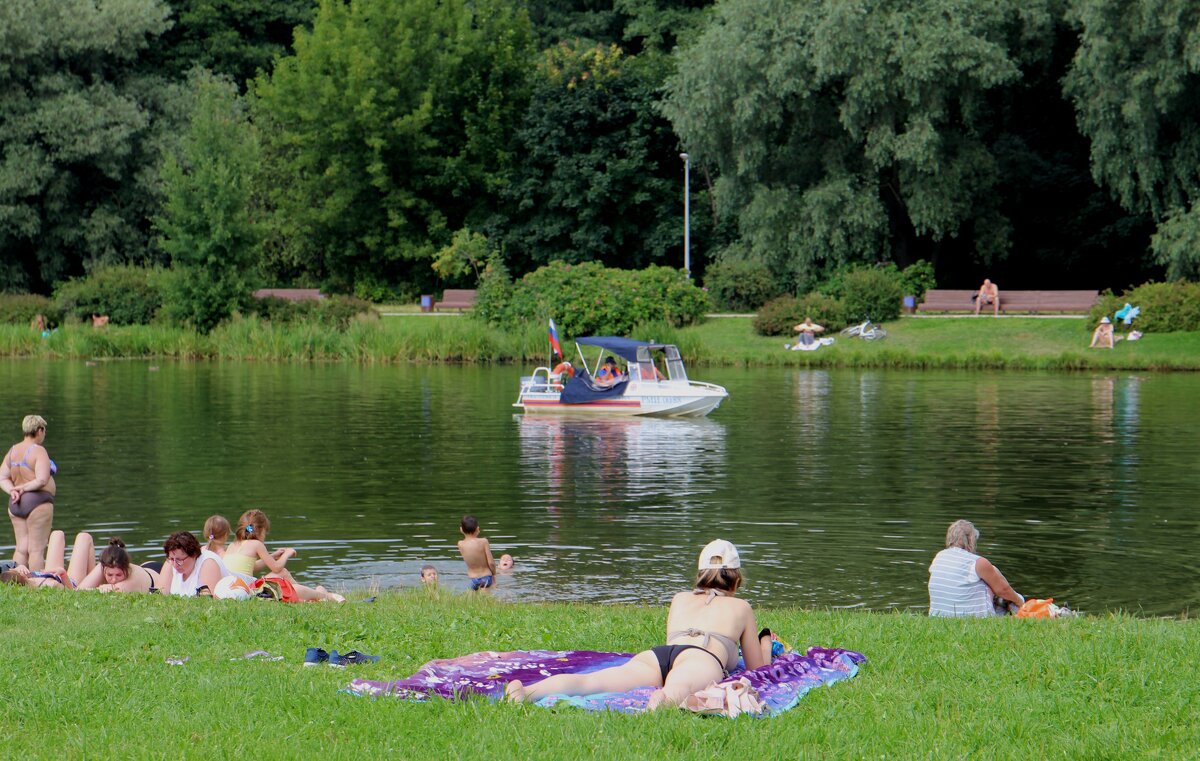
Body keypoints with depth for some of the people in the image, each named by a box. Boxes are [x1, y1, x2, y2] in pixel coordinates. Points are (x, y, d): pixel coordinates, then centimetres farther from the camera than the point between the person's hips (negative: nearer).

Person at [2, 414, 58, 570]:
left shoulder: (13, 451, 11)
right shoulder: (38, 451, -12)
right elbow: (42, 480, -21)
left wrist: (13, 491, -6)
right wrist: (23, 488, -8)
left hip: (15, 504, 7)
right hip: (38, 502, -7)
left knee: (21, 548, 7)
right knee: (37, 549, -6)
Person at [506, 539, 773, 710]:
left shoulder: (680, 600, 42)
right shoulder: (741, 608, 34)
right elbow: (757, 668, 40)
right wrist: (765, 642, 62)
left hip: (657, 654, 3)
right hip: (702, 658, -3)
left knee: (593, 681, -23)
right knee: (681, 686, -40)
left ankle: (526, 691, -50)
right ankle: (665, 699, -78)